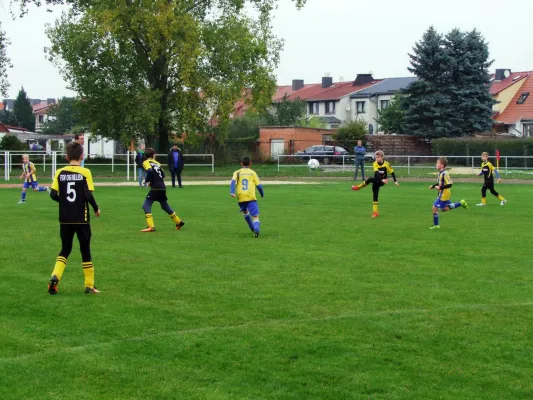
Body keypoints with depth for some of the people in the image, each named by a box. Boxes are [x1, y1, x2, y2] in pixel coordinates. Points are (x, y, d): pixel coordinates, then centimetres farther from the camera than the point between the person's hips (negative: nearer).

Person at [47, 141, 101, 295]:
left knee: (65, 249, 15)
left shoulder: (60, 172, 0)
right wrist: (96, 208, 2)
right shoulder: (85, 172, -8)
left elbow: (53, 194, -4)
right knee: (85, 250, 9)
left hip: (65, 219, 3)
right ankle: (89, 285, 14)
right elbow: (88, 195, -15)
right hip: (81, 219, -3)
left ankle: (55, 277, -8)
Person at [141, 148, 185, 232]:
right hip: (162, 188, 7)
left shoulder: (146, 162, -2)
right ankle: (179, 222, 32)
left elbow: (150, 171, -21)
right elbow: (163, 175, 16)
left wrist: (147, 181, -6)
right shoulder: (156, 163, 19)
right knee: (165, 206, 24)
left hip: (155, 188, -7)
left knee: (146, 206, -6)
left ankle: (151, 226, -19)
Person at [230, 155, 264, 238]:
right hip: (251, 197, -2)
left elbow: (233, 181, -6)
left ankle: (253, 228, 39)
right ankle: (256, 228, -36)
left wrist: (232, 192, -17)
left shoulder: (237, 173, 13)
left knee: (245, 212, 30)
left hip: (241, 197, 2)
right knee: (255, 216, -8)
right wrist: (262, 194, 25)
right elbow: (259, 185, 7)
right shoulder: (253, 173, 11)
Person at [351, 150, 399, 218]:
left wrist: (395, 181, -11)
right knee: (375, 196, -10)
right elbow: (376, 173, -26)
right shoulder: (375, 164, -13)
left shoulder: (386, 164, -14)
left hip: (382, 182, -1)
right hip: (376, 181, 1)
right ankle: (375, 212, -3)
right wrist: (382, 179, -41)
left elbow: (392, 172, -5)